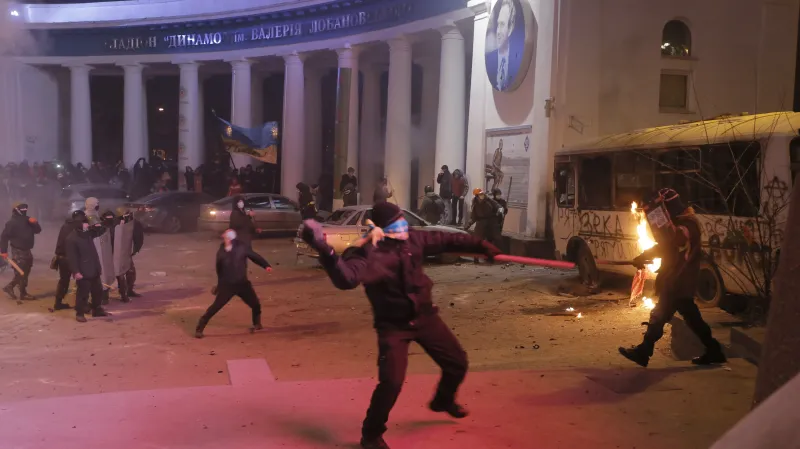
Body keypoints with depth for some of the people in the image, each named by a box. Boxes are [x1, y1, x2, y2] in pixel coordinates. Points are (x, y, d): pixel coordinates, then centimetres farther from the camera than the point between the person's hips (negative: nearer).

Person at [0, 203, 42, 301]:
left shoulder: (27, 220, 10)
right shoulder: (12, 222, -13)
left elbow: (38, 230, 10)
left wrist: (35, 223, -11)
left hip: (26, 250, 8)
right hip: (18, 251, -8)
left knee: (24, 272, 14)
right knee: (20, 273, -1)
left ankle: (9, 287, 26)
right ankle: (23, 293, 7)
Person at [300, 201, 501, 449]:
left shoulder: (412, 239, -9)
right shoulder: (369, 254, -26)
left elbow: (449, 240, 2)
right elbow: (347, 278, -45)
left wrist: (483, 246, 2)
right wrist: (325, 251, -59)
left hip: (424, 317, 6)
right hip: (394, 325, -6)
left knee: (457, 363, 17)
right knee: (391, 381, -18)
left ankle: (443, 400, 50)